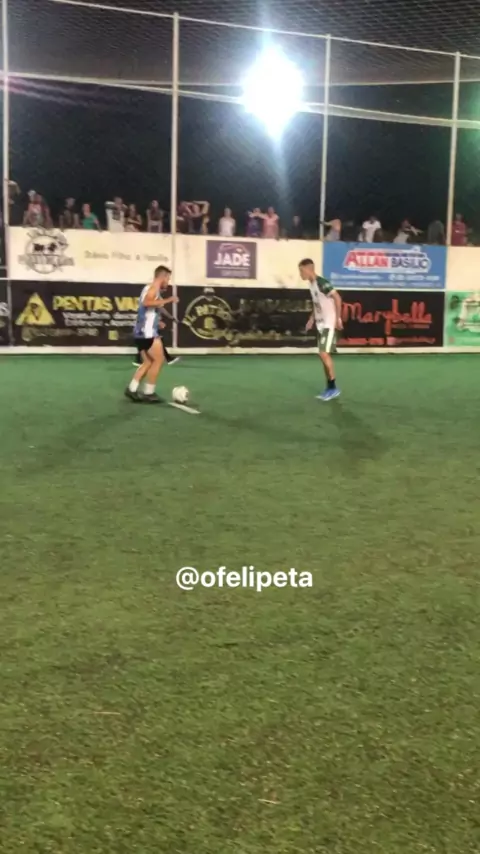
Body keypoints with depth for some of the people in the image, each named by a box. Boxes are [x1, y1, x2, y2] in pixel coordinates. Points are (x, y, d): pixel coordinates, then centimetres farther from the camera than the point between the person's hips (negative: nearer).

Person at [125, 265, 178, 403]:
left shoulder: (149, 289, 21)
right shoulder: (154, 287, -9)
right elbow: (146, 302, -30)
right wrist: (167, 300, -28)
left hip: (142, 332, 10)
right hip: (148, 333, -10)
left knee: (148, 362, 12)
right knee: (159, 360, -5)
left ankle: (132, 389, 10)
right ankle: (148, 393, -2)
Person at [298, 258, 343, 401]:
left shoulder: (322, 283, -18)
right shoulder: (311, 284, 10)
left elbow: (337, 298, -21)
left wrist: (338, 319, -20)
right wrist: (311, 319, 16)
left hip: (330, 324, -9)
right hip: (321, 325, 9)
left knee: (324, 354, -13)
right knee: (324, 355, 9)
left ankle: (333, 388, -4)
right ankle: (329, 388, 15)